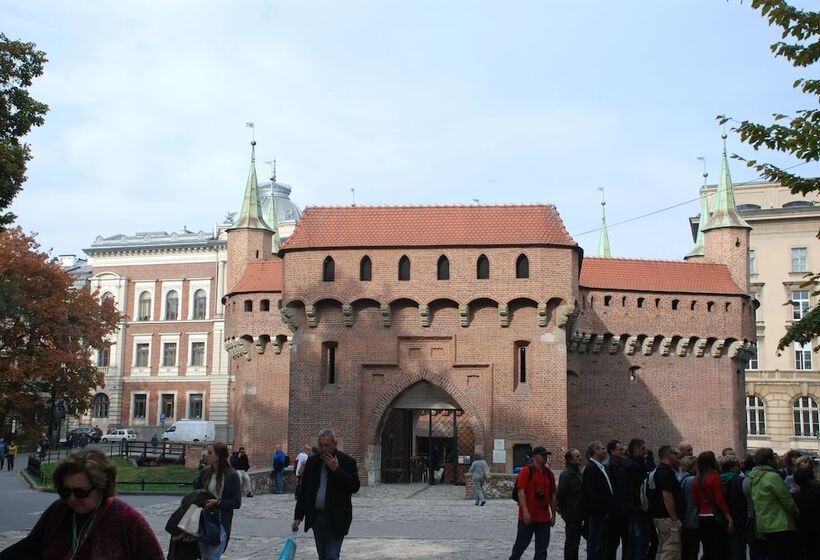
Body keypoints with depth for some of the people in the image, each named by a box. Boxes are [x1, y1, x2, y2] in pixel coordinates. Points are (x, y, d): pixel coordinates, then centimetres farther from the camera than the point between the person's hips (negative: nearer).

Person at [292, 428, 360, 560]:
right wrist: (298, 517, 7)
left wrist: (336, 470, -19)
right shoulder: (312, 461, 7)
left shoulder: (347, 461, -5)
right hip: (316, 516, 5)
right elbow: (304, 490, 10)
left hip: (336, 518, -5)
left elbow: (355, 487, -13)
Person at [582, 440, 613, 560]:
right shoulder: (590, 468, -14)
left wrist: (608, 509, 10)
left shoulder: (603, 467, 15)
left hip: (604, 514, 9)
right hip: (596, 514, -9)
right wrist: (603, 511, -17)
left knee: (602, 545, 13)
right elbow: (592, 492, -20)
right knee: (595, 545, -3)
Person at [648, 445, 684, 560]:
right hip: (668, 518, -11)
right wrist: (674, 519, -19)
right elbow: (667, 497, -22)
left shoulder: (659, 471, 15)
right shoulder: (666, 472, -16)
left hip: (659, 516, 11)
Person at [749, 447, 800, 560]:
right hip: (782, 526, -8)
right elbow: (788, 502, -13)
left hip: (764, 526, 8)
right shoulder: (773, 477, -16)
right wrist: (798, 515, 3)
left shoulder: (755, 478, 9)